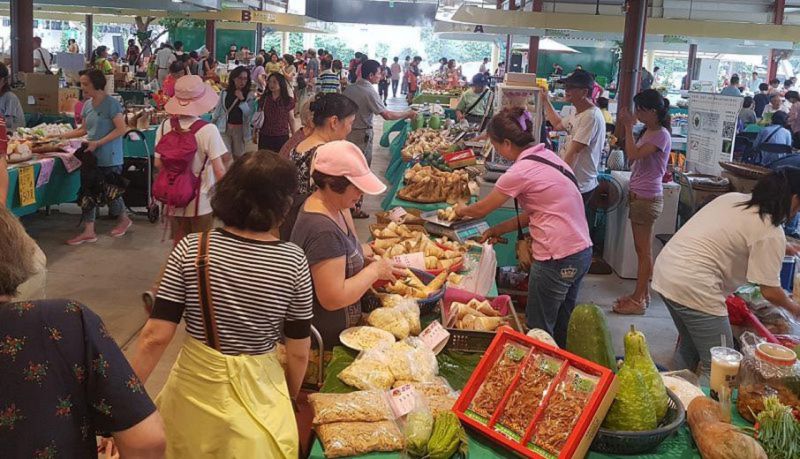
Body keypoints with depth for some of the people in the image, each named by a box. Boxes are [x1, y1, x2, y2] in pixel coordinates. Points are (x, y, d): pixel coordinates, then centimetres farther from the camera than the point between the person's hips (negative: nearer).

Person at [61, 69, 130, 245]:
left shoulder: (111, 104, -13)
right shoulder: (87, 105, 9)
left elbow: (121, 129, -17)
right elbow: (84, 130, 18)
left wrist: (98, 143, -20)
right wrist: (62, 136, 9)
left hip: (109, 158, -7)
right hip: (92, 157, 7)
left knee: (110, 191, 0)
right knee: (87, 192, 5)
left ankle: (124, 219, 27)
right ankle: (88, 231, 10)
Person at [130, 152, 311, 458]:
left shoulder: (191, 249, -14)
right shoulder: (293, 261, -14)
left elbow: (155, 337, -14)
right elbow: (299, 353, -7)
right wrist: (290, 395, 12)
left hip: (195, 390, 1)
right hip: (258, 396, -1)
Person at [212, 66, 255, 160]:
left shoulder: (250, 96, -5)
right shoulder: (224, 93, -1)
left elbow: (249, 114, -14)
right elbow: (217, 111, 9)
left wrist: (241, 99, -20)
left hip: (240, 130, 0)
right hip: (225, 129, 0)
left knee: (238, 157, 13)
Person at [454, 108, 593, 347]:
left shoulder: (520, 172, -16)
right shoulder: (547, 156, 8)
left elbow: (482, 209, -2)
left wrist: (462, 210, 19)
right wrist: (499, 230, 16)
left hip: (557, 260, -9)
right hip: (582, 251, 9)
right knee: (560, 330, 22)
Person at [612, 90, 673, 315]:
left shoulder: (661, 135, -16)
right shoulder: (647, 132, 13)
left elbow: (634, 154, -26)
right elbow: (632, 155, 15)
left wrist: (629, 127, -19)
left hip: (647, 198, -10)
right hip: (639, 195, 10)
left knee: (643, 250, -2)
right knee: (642, 249, 15)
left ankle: (639, 300, 5)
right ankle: (642, 294, 24)